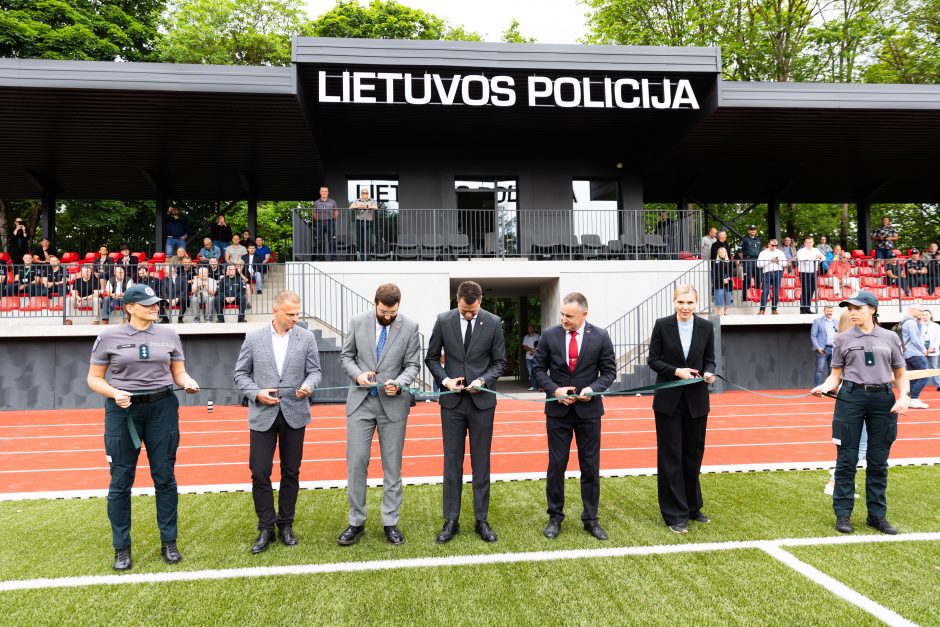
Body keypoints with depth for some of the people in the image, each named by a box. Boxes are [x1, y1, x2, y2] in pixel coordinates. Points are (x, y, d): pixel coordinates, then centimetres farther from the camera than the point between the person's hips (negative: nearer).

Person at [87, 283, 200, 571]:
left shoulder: (169, 334, 4)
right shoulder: (108, 336, -2)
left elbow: (179, 373, 9)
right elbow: (94, 378, 2)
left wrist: (189, 383, -14)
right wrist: (115, 393, -17)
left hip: (163, 408, 2)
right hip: (122, 410, -1)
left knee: (165, 477, 7)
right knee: (121, 481, 5)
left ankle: (169, 543, 21)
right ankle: (121, 548, 21)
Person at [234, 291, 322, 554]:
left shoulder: (306, 338, 0)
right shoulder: (253, 338, 0)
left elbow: (314, 371, 2)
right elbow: (240, 373, 4)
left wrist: (308, 386, -20)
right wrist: (256, 393, -12)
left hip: (294, 414, 1)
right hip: (263, 414, -1)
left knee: (291, 472, 9)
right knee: (259, 473, -1)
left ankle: (286, 525, 24)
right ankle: (266, 528, 14)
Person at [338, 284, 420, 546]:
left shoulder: (410, 327, -4)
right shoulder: (357, 322, -1)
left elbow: (413, 364, -1)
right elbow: (346, 356, 7)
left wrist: (399, 384, -20)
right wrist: (357, 375, -13)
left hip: (393, 403, 0)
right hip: (361, 401, 1)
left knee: (392, 466, 7)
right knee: (356, 463, 2)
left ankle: (390, 523, 20)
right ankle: (356, 522, 17)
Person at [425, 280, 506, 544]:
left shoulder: (493, 322, -4)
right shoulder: (443, 321, -2)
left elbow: (499, 362, 2)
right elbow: (431, 357, 5)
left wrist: (483, 380, -15)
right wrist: (445, 380, -11)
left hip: (482, 401, 0)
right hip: (452, 401, 1)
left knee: (481, 463, 7)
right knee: (452, 462, 6)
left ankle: (481, 520, 18)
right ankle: (451, 521, 17)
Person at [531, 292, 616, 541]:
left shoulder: (600, 337, -5)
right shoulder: (549, 336, -4)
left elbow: (609, 371, 0)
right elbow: (538, 368, 2)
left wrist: (592, 389, -17)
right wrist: (554, 390, -13)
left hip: (588, 410, 0)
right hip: (558, 410, 0)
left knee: (590, 466, 7)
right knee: (556, 465, 6)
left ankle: (590, 519, 21)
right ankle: (555, 517, 20)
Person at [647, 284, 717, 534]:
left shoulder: (706, 327, 1)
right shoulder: (662, 325, -6)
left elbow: (709, 360, 7)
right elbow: (653, 359, -3)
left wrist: (708, 373, -14)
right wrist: (676, 371, -17)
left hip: (696, 400, 3)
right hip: (668, 400, -2)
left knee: (693, 455, 13)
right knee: (671, 457, 2)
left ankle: (692, 507, 31)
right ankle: (675, 515, 11)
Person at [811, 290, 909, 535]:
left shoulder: (890, 338, 8)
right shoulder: (843, 339, 6)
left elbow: (900, 373, 11)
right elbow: (836, 375, 6)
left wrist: (903, 396, -6)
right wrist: (825, 387, -14)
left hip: (884, 399, 1)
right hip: (851, 398, -1)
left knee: (878, 462, 8)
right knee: (847, 459, 1)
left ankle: (877, 515, 19)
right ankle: (843, 514, 9)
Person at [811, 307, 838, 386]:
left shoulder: (836, 322, 14)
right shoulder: (817, 321, 1)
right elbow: (813, 336, -3)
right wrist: (818, 347, -13)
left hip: (834, 349, 5)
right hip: (822, 349, -5)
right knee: (820, 369, -8)